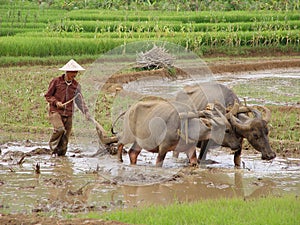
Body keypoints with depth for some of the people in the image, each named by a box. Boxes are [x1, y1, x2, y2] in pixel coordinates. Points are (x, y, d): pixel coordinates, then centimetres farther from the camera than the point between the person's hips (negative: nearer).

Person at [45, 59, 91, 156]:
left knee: (65, 140, 2)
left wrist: (86, 112, -2)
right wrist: (56, 102, -14)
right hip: (55, 111, -4)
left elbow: (80, 100, 10)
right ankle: (53, 146, -4)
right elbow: (48, 95, 3)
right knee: (59, 129, -26)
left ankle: (61, 154, 14)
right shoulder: (56, 81, -2)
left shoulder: (76, 85, 8)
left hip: (68, 114, 4)